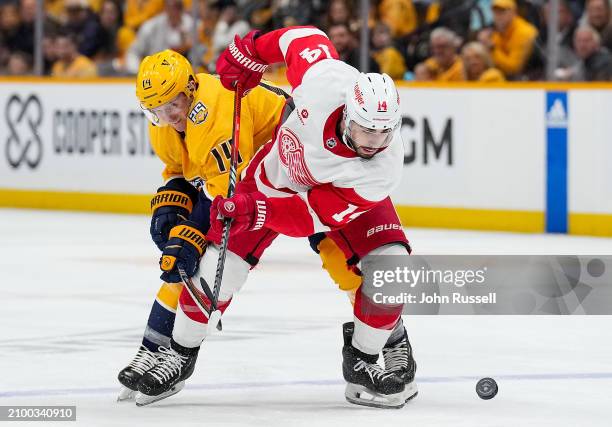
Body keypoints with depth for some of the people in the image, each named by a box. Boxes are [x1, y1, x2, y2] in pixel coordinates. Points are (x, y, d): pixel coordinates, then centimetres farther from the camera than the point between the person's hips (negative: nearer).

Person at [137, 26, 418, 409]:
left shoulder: (382, 171, -39)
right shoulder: (325, 79, -40)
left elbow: (316, 215, -34)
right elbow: (306, 37, -17)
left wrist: (259, 212, -45)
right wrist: (252, 51, -9)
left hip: (346, 193, -1)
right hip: (276, 173, 1)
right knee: (218, 267, -4)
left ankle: (363, 359, 1)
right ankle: (181, 354, 20)